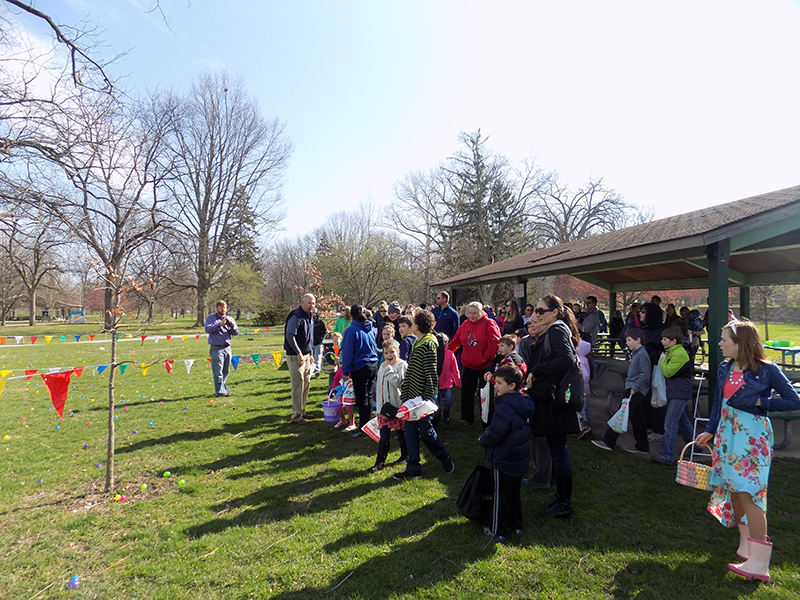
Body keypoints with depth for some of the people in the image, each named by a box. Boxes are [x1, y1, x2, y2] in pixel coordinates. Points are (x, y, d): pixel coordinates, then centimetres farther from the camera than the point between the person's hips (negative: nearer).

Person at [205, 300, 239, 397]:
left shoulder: (230, 319, 15)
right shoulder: (211, 318, 4)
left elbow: (236, 332, 8)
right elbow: (207, 329, -13)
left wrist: (233, 326, -12)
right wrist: (220, 324, -22)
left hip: (227, 348, 5)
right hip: (216, 348, -5)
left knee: (226, 371, 12)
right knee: (218, 371, -7)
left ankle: (223, 387, 24)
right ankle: (220, 391, -5)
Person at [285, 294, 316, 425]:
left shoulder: (309, 317, 14)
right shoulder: (296, 316, -15)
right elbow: (289, 336, -23)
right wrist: (299, 354, -24)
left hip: (305, 355, 9)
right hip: (295, 356, -9)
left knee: (306, 384, 15)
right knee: (298, 386, -6)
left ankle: (301, 411, 27)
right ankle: (296, 417, 2)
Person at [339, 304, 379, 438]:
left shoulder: (351, 330, -12)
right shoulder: (370, 329, 8)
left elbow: (347, 352, -12)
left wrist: (345, 371, -7)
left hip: (360, 368, -7)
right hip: (373, 366, 7)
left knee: (361, 399, 0)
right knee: (368, 396, 18)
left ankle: (363, 429, 7)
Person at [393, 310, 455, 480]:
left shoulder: (428, 345, -18)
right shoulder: (417, 343, 11)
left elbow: (432, 376, -20)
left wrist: (427, 400, -20)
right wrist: (405, 393, 17)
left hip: (423, 396, -9)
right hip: (412, 396, 9)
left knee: (425, 430, 3)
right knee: (410, 430, 10)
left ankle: (445, 459, 26)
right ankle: (413, 469, 19)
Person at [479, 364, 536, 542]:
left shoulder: (505, 408, -28)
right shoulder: (524, 404, 0)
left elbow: (494, 436, -26)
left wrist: (483, 440, -3)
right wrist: (488, 436, 13)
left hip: (503, 461, -8)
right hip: (519, 460, 8)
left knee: (500, 496, 7)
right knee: (515, 494, 22)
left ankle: (498, 531, 21)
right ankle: (516, 526, 35)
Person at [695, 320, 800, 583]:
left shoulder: (766, 370, -10)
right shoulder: (725, 368, 6)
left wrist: (758, 401, -17)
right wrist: (710, 431, 14)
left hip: (752, 435, -6)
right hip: (727, 433, 6)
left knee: (747, 492, -9)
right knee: (733, 489, 12)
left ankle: (759, 563, -2)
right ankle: (746, 544, 30)